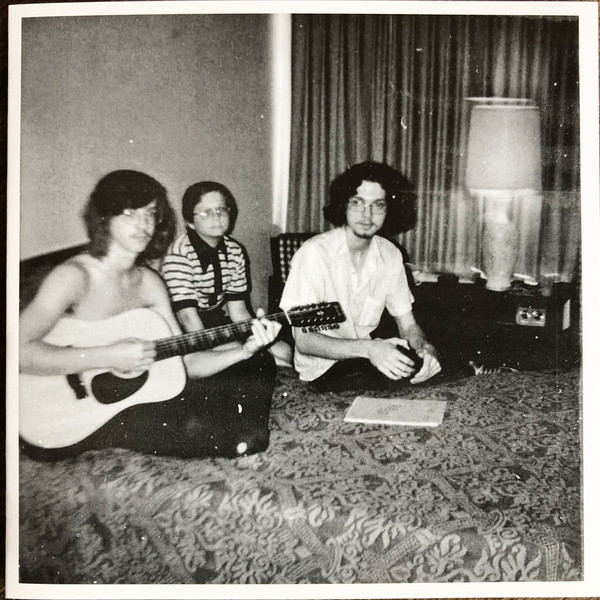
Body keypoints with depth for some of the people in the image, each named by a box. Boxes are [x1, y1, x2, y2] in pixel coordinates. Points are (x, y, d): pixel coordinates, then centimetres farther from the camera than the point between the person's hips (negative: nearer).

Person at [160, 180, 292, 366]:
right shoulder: (179, 255, -19)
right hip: (186, 333, -6)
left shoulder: (235, 252, 2)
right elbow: (188, 317, -25)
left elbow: (238, 311, 2)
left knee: (283, 351, -4)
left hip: (217, 322, 7)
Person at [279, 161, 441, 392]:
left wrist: (425, 347, -21)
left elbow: (407, 324, 4)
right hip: (324, 366, -5)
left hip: (370, 353, 6)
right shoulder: (315, 253, -19)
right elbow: (304, 340, -22)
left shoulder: (390, 255, 0)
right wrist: (368, 348, -37)